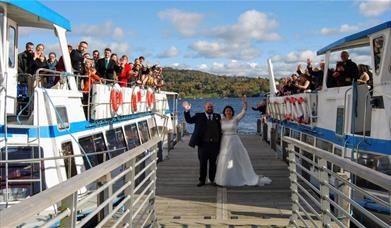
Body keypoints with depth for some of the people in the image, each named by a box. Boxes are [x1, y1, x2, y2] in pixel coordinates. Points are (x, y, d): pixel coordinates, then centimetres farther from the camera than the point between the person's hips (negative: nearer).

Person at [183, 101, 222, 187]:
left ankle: (213, 180, 23)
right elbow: (189, 120, -5)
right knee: (203, 163, 6)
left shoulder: (217, 117, 7)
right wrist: (187, 111, -21)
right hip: (203, 144, -1)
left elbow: (220, 130, 6)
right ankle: (202, 180, 16)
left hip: (214, 144, 1)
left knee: (213, 163, 11)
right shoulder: (199, 116, 4)